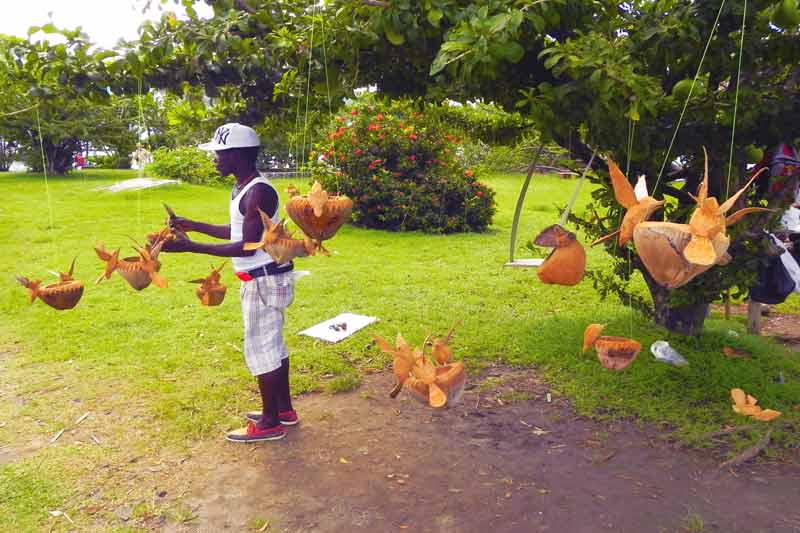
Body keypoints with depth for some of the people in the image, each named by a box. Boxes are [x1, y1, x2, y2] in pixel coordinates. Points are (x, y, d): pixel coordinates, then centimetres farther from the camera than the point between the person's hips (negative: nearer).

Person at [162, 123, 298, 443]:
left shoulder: (258, 192, -22)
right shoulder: (242, 189, 10)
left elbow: (247, 247, -26)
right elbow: (237, 232, 22)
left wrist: (189, 247, -27)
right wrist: (193, 225, 21)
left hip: (265, 281, -10)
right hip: (261, 279, 10)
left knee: (260, 348, -1)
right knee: (272, 344, 17)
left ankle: (270, 423, 13)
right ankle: (284, 409, 30)